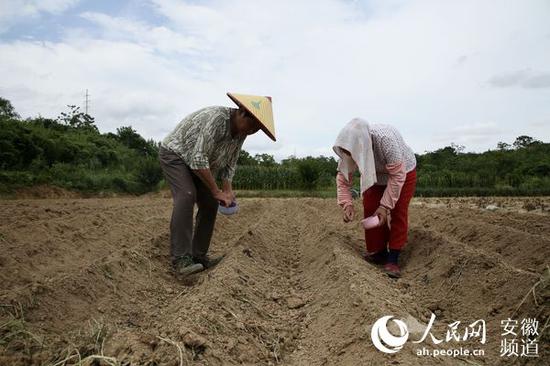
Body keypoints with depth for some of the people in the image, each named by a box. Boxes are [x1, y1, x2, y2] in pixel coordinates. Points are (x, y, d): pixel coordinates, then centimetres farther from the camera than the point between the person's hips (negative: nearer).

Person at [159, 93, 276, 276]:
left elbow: (229, 163, 3)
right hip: (174, 153, -8)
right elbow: (198, 158, -35)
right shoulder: (216, 118, -33)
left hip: (197, 163, 8)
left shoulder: (241, 132, -6)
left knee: (210, 204, -1)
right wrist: (216, 191, -29)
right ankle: (180, 258, -29)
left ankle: (198, 256, 6)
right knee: (186, 196, -28)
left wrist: (227, 190, -11)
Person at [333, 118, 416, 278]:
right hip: (376, 174, 5)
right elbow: (343, 176, -18)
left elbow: (397, 176, -34)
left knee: (398, 213, -11)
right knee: (370, 210, -5)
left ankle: (393, 259, -4)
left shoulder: (386, 139, -43)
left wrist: (385, 206, -34)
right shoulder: (350, 144, -28)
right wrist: (347, 204, -28)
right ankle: (379, 253, 9)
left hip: (403, 171, -4)